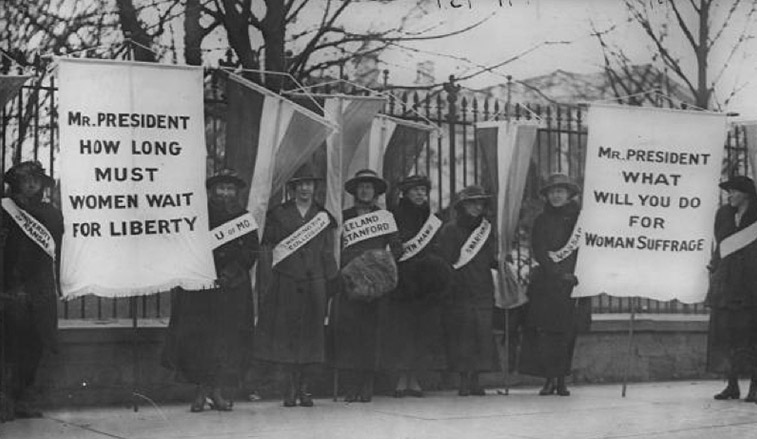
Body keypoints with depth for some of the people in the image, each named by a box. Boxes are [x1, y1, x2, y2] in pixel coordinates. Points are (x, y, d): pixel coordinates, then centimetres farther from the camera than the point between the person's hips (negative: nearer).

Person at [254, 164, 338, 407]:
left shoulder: (323, 217, 12)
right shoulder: (278, 214, 8)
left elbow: (328, 255, 13)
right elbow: (266, 244, 6)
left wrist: (332, 284, 6)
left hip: (314, 285, 1)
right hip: (285, 284, -1)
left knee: (310, 334, 2)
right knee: (284, 332, -5)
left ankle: (303, 387, 10)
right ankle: (292, 384, 4)